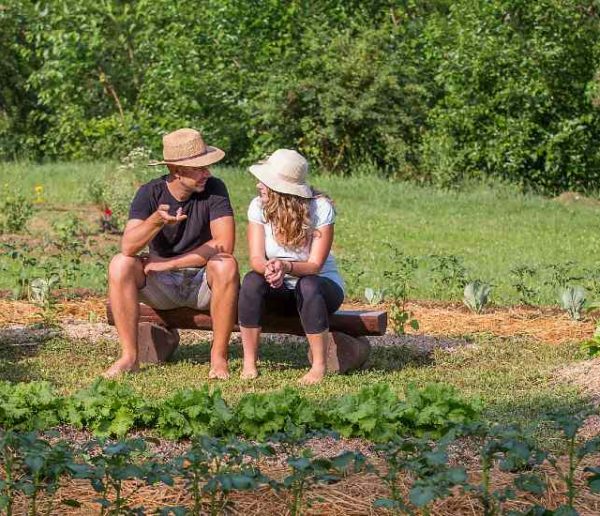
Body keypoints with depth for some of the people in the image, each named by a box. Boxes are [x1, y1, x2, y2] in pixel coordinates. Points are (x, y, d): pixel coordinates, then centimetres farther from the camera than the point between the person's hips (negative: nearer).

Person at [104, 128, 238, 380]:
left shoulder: (214, 189, -12)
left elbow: (224, 244, -23)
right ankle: (129, 357, -22)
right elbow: (128, 247, -23)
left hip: (203, 283, -1)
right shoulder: (150, 193, -10)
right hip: (161, 285, 1)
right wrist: (155, 221, -44)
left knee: (226, 264, -33)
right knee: (120, 264, -24)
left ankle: (219, 357, -24)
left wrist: (167, 263, -20)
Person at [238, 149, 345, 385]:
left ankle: (320, 365, -27)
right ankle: (249, 363, -22)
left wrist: (287, 267, -44)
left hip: (322, 285, -3)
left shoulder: (321, 208, -20)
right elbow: (256, 259, -17)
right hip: (280, 291, 3)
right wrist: (268, 268, -42)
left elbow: (314, 265, -23)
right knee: (252, 280, -29)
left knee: (307, 285, -37)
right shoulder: (259, 206, -10)